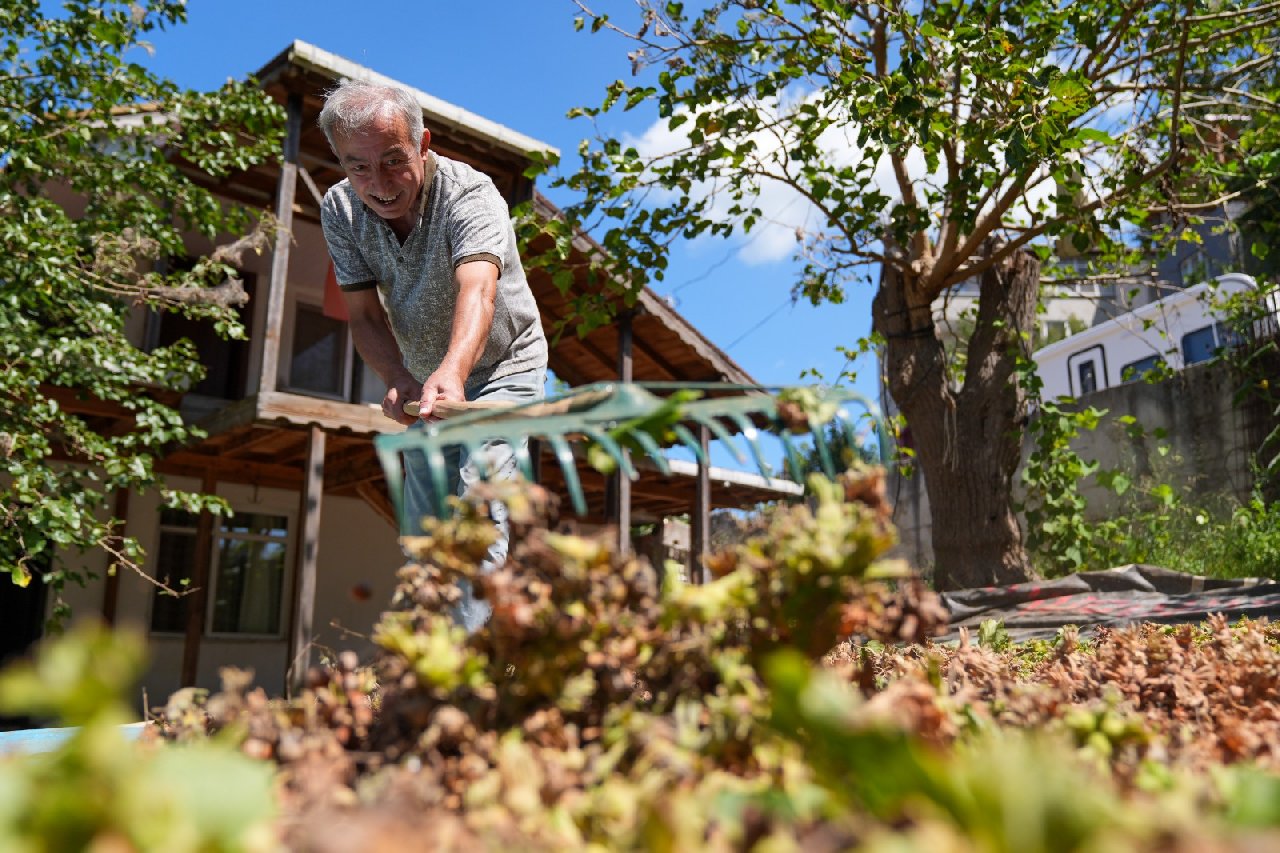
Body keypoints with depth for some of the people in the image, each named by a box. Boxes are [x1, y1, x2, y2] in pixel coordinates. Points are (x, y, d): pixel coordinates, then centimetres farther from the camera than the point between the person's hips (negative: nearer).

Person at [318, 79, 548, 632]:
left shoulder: (471, 197, -29)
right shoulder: (340, 209, -12)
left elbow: (477, 291, -47)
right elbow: (363, 314, -13)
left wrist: (453, 370, -67)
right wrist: (399, 379, -33)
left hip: (503, 365, -5)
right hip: (426, 378, 5)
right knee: (422, 531, 7)